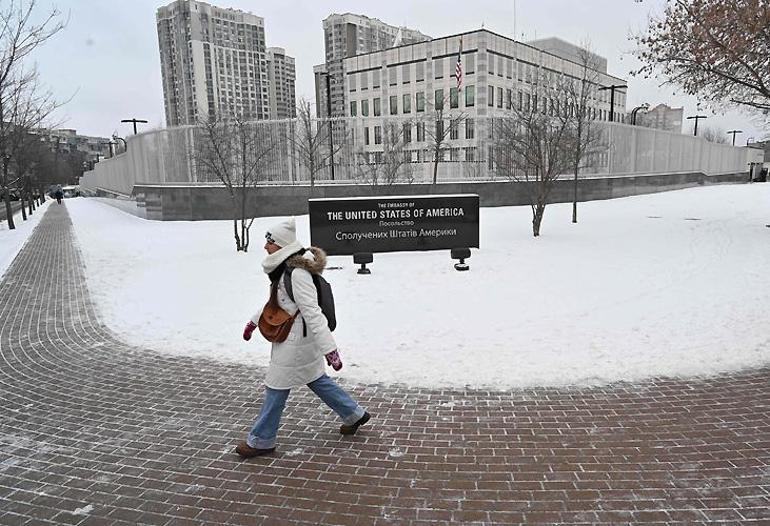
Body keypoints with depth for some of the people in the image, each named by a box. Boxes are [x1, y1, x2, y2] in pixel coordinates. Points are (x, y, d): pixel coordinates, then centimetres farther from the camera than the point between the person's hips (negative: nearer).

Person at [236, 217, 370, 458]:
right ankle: (354, 414, 35)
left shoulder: (297, 273, -25)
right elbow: (275, 300, 22)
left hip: (295, 341, -10)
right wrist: (254, 321, 30)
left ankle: (261, 441, 22)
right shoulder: (284, 268, 6)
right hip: (291, 337, 10)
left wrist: (329, 348, -28)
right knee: (316, 379, 21)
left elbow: (312, 313, -28)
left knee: (276, 388, 4)